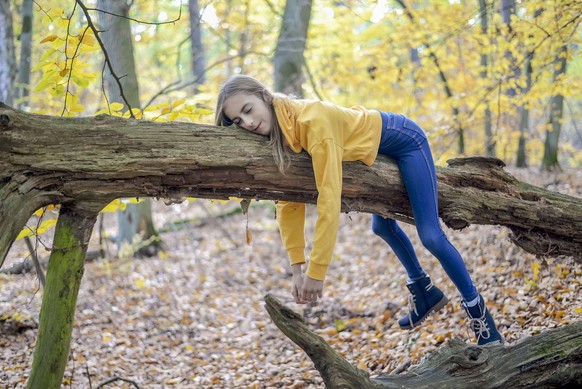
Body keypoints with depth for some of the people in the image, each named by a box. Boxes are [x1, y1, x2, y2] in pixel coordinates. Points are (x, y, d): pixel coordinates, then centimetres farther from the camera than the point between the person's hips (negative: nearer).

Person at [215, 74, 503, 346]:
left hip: (404, 141, -9)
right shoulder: (275, 132, -14)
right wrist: (297, 268, -16)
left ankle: (477, 310, 5)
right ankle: (425, 292, 43)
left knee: (430, 235, -13)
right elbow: (289, 200, -11)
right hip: (377, 152, 9)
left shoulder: (312, 120, -40)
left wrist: (317, 271, -39)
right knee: (381, 226, 24)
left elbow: (329, 198, -42)